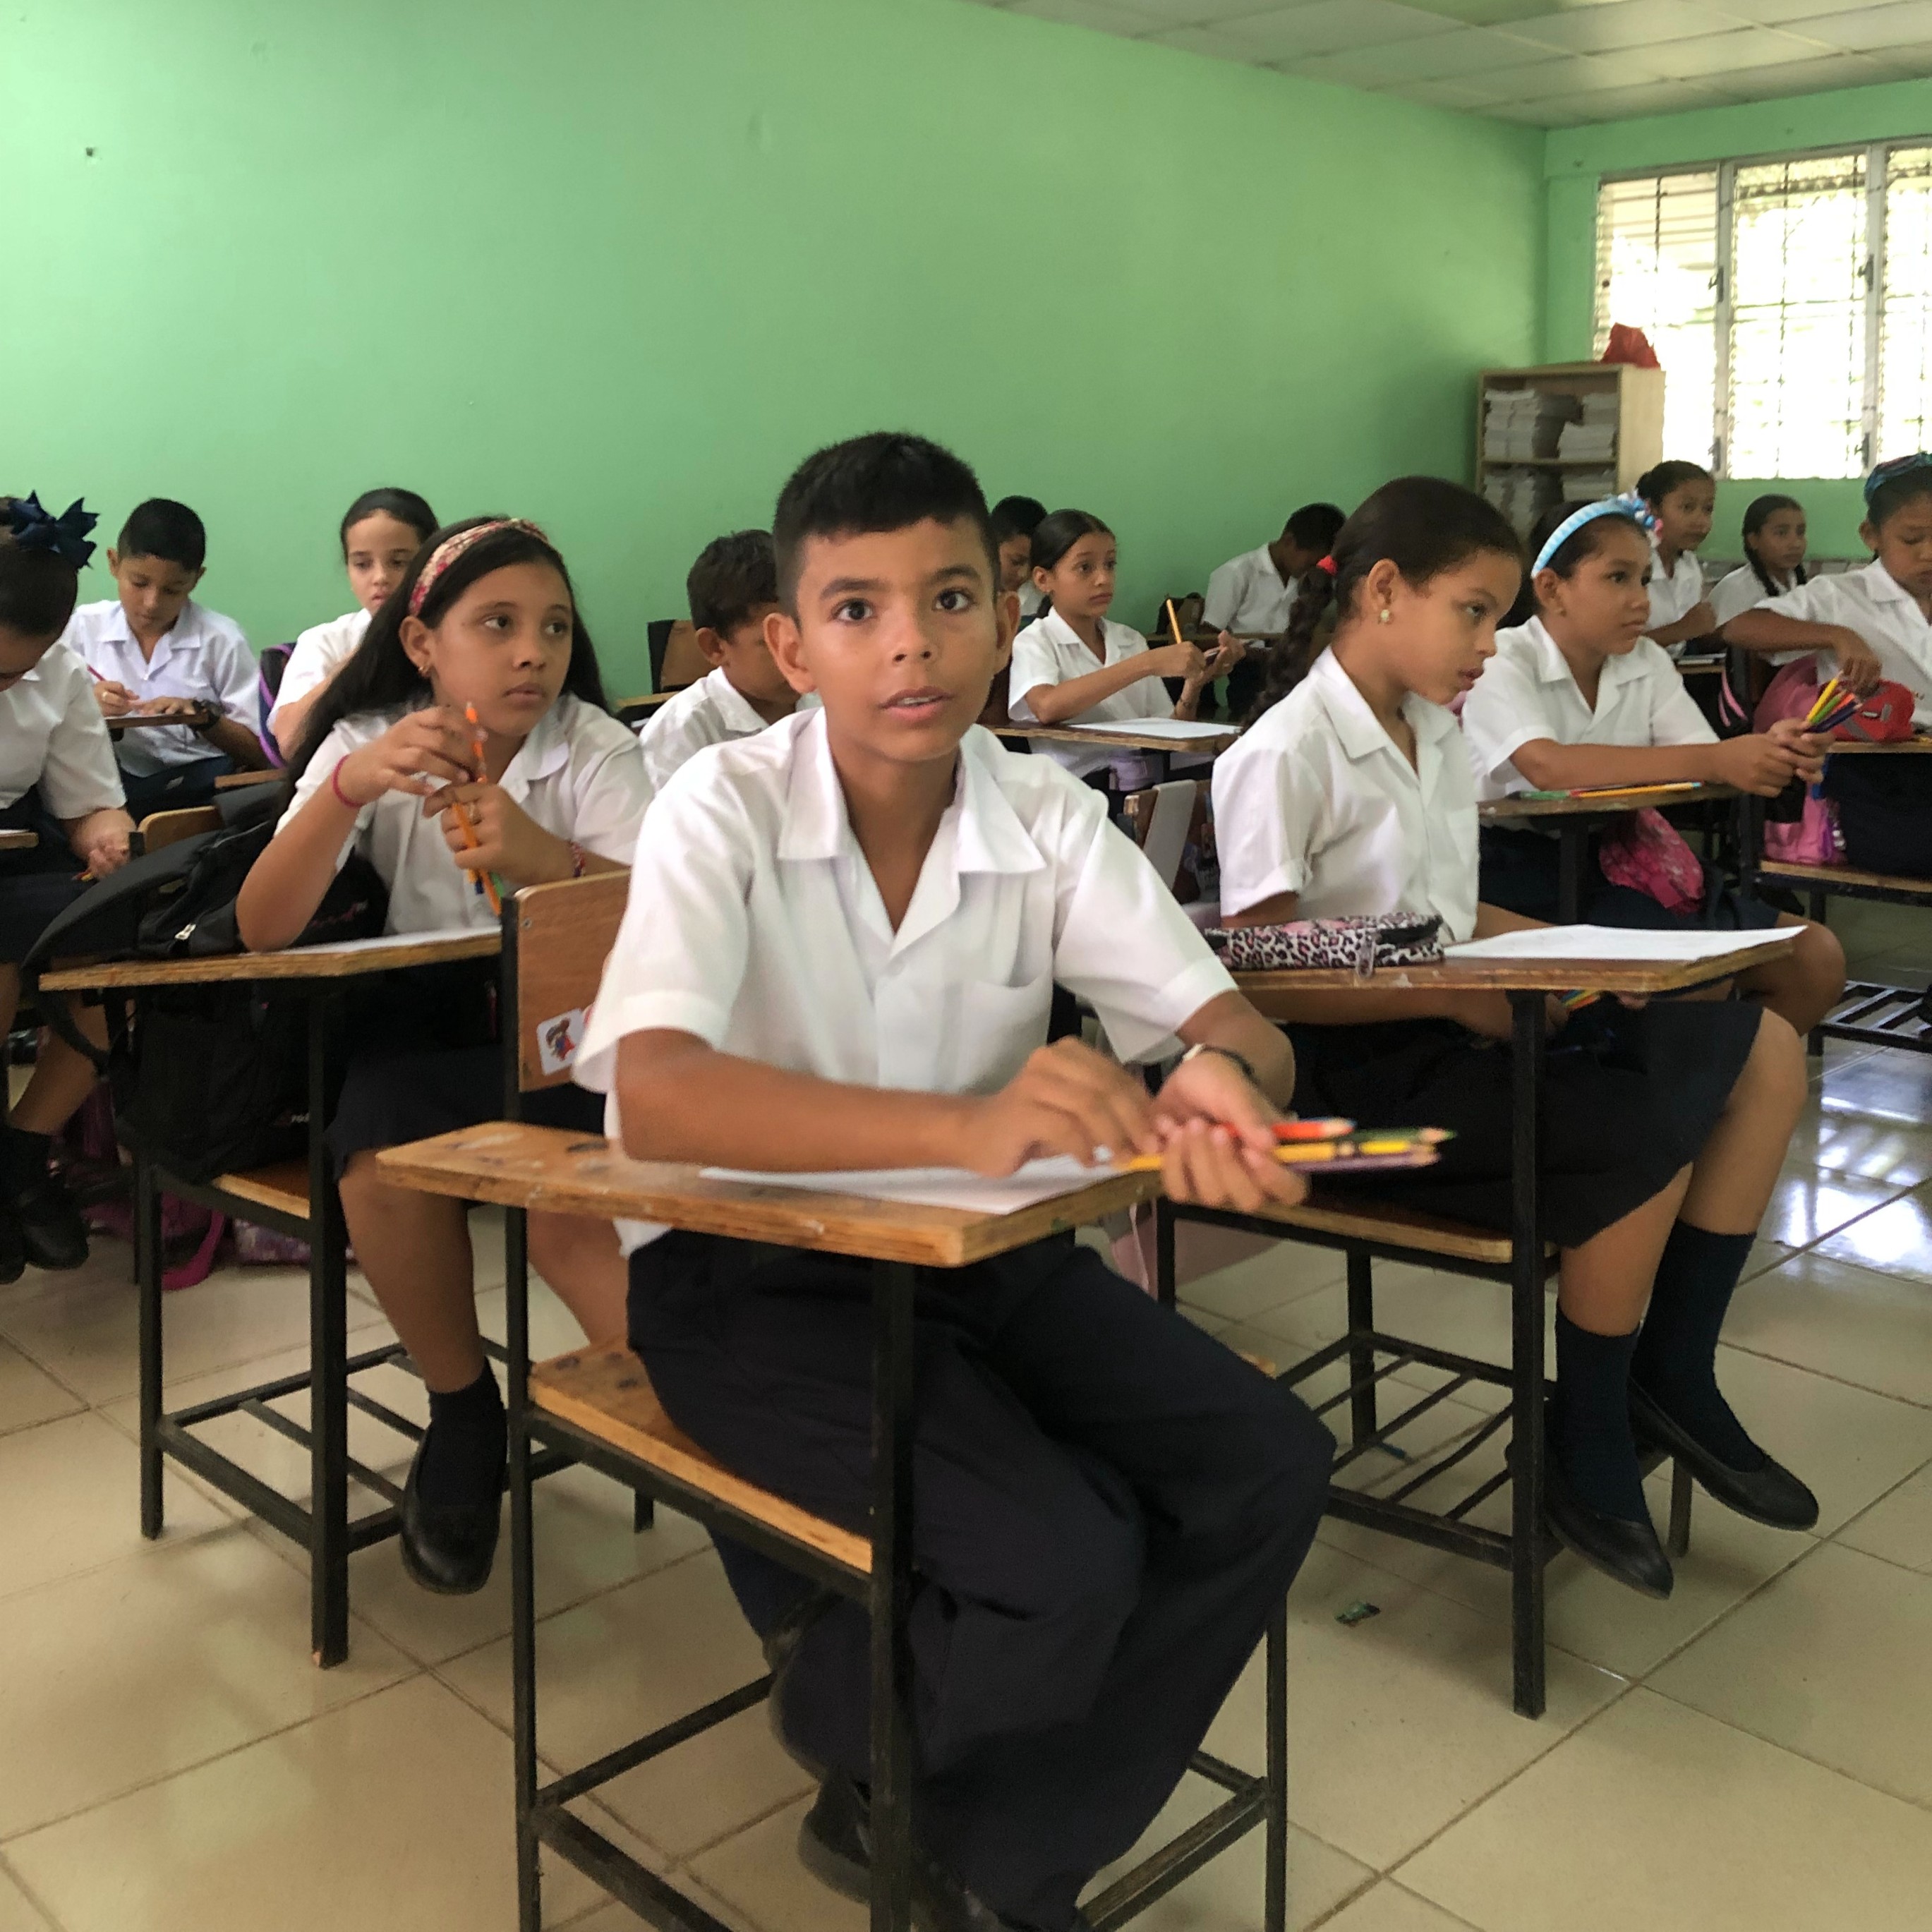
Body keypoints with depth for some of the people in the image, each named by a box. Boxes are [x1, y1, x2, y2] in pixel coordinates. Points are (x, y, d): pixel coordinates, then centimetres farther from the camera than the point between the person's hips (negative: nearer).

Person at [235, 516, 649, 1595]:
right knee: (386, 1164, -31)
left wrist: (541, 856, -38)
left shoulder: (595, 745, -4)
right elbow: (263, 931, -13)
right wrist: (352, 786, -29)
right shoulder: (364, 741, -1)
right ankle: (463, 1413, -7)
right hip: (417, 1030, 2)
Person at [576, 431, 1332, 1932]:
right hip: (752, 1271, -5)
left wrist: (1223, 1080, -35)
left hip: (986, 1251, 5)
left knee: (1266, 1471, -11)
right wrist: (965, 1126, -46)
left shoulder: (1049, 818, -4)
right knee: (1065, 1559, -24)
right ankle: (858, 1727, 13)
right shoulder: (724, 812, -17)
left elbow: (1230, 1022, -8)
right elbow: (652, 1097, -32)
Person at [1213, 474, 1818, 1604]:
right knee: (1644, 1135, -26)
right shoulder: (1286, 756, -14)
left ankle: (1673, 1374, 9)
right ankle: (1588, 1447, -1)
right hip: (1351, 1071, -9)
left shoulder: (1438, 735, 12)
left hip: (1454, 1028, 9)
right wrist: (1455, 994, -22)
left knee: (1764, 1047, 0)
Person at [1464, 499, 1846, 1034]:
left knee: (1817, 958, -5)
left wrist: (1765, 752, -26)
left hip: (1618, 867, 7)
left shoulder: (1648, 664, 9)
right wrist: (1714, 761, -34)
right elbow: (1548, 767, -30)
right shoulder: (1503, 662, -11)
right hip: (1521, 867, -7)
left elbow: (1705, 762, -2)